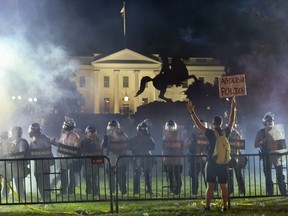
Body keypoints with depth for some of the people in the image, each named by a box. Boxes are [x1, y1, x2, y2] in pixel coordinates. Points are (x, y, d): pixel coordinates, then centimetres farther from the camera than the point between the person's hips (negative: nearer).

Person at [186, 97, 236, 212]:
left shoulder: (210, 133, -9)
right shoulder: (225, 133, 0)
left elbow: (198, 124, -6)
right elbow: (231, 121, 13)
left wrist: (191, 112, -2)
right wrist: (233, 109, 21)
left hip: (211, 163, -3)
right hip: (223, 163, 3)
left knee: (210, 186, -1)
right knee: (223, 186, 5)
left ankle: (207, 206, -1)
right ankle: (225, 206, 5)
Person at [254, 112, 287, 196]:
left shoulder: (277, 131, 11)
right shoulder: (261, 132, 6)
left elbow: (282, 142, 15)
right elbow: (256, 145, 4)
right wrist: (262, 142, -14)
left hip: (277, 155, 1)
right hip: (266, 156, -1)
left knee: (280, 175, -4)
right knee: (268, 176, 3)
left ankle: (284, 193, -2)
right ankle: (270, 193, 7)